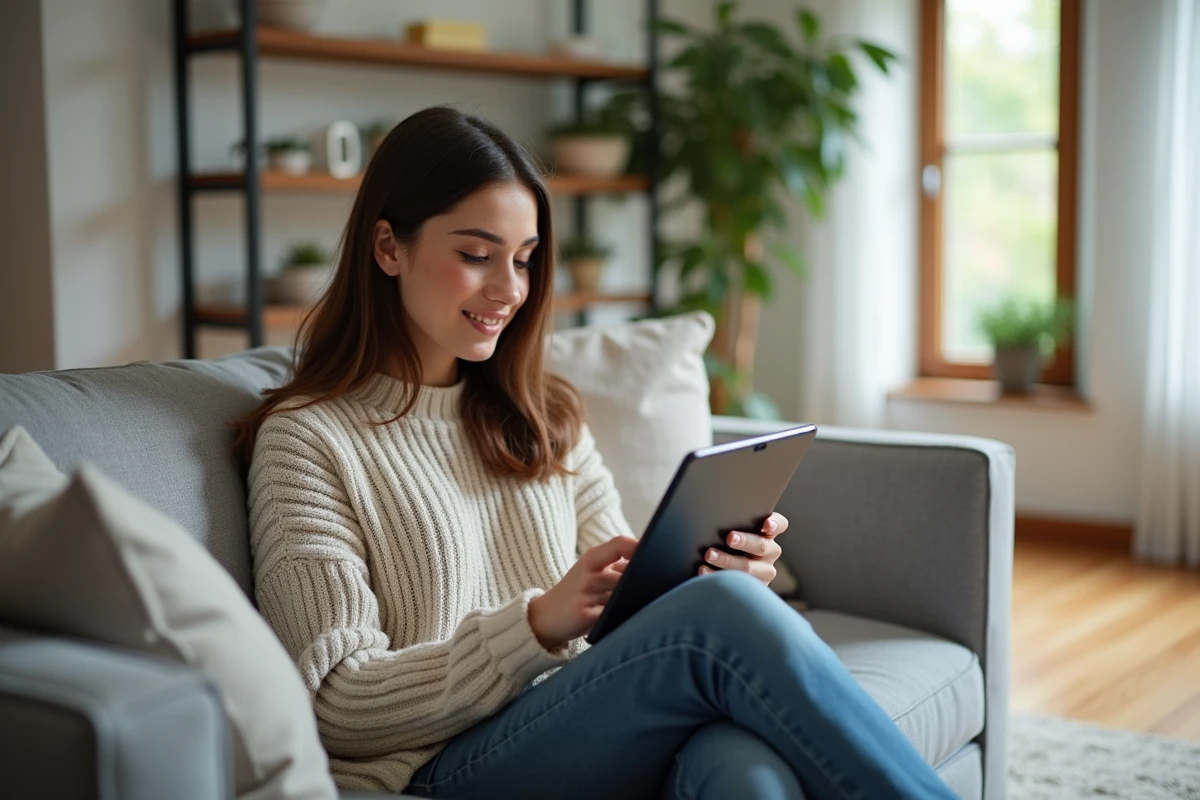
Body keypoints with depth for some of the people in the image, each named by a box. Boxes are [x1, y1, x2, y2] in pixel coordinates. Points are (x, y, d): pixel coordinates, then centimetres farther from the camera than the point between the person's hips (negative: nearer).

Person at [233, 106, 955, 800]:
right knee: (729, 617, -29)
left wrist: (718, 574, -6)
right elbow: (338, 706, -5)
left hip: (590, 730, 5)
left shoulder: (544, 417, 20)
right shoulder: (306, 439, 2)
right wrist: (541, 622, -18)